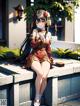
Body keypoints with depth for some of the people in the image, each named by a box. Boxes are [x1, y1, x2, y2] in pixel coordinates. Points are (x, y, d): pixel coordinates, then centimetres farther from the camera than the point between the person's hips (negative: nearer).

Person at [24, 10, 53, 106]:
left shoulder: (48, 33, 11)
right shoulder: (35, 31, 1)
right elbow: (32, 45, -6)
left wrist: (49, 58, 13)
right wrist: (39, 39, -19)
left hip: (45, 56, 3)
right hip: (34, 56, -2)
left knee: (44, 76, -25)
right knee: (40, 73, -31)